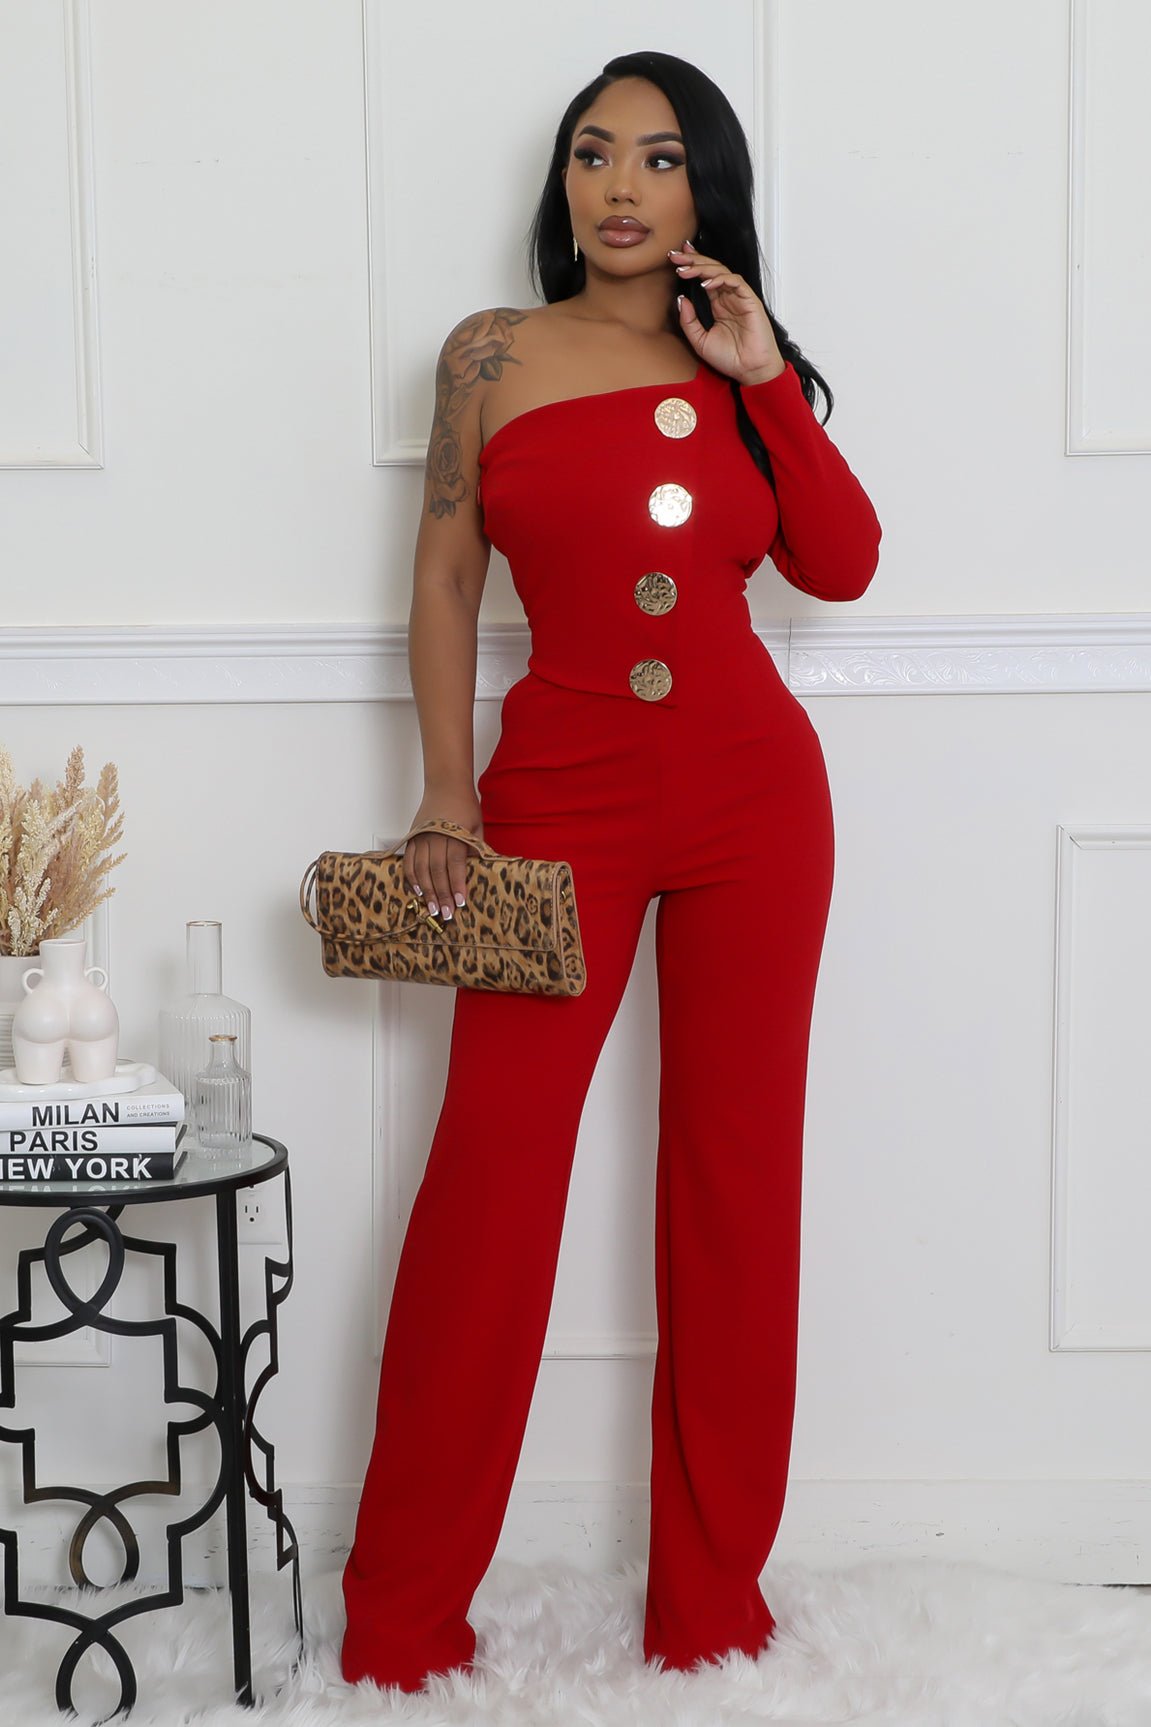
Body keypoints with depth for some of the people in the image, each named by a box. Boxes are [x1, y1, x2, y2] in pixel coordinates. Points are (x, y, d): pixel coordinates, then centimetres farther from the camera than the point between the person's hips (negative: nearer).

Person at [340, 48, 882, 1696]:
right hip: (562, 792, -2)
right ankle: (405, 1610, 8)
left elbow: (841, 564, -1)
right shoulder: (495, 355, 4)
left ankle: (713, 1592, 17)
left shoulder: (737, 371, 9)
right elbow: (445, 581, 4)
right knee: (489, 1172, -6)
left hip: (752, 796, 3)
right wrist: (447, 798, -3)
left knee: (736, 1168, 5)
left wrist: (766, 378, -6)